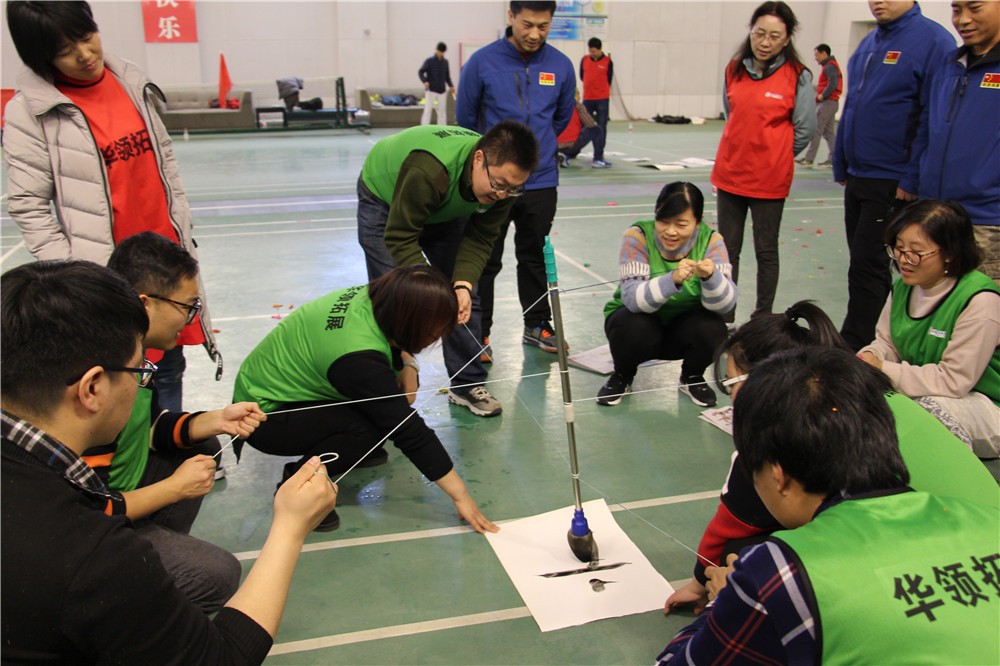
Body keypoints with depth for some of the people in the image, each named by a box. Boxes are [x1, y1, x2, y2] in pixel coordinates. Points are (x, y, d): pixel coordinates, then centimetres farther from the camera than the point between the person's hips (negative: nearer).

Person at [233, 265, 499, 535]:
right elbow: (409, 431, -31)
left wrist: (408, 366, -12)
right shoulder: (359, 358, -36)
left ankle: (353, 448, 12)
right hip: (264, 414, -8)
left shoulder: (372, 299, -14)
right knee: (368, 430, -30)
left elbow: (395, 343, 11)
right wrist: (460, 495, -23)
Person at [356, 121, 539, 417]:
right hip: (385, 199, -5)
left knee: (464, 299, -1)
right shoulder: (427, 170, -46)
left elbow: (479, 239, -19)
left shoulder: (502, 177, -26)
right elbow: (401, 238, -38)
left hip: (445, 208, 5)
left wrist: (462, 284, -35)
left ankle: (468, 384, 12)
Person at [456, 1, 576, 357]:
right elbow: (465, 118, 2)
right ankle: (478, 333, 17)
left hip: (541, 182, 3)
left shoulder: (561, 66, -3)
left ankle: (537, 326, 29)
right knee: (485, 261, 6)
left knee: (535, 257, 15)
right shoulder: (482, 62, -10)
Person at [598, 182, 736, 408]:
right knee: (635, 329, -34)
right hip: (639, 319, -2)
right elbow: (632, 298, -33)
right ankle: (622, 376, 2)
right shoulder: (638, 236, -22)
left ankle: (692, 378, 8)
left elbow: (725, 305, -24)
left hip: (684, 325, 2)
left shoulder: (711, 240, -16)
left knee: (712, 330, -27)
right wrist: (672, 280, -49)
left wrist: (711, 277, -44)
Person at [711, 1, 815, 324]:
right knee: (727, 248, 10)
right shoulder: (734, 70, 3)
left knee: (765, 251, 8)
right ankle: (724, 318, 22)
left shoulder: (798, 76, -9)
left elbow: (805, 129, -4)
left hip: (770, 179, -4)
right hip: (730, 174, 4)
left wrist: (774, 156, 4)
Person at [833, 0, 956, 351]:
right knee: (862, 263, 14)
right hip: (857, 178, 8)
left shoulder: (933, 40, -11)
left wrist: (912, 180, -17)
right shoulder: (868, 44, 13)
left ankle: (853, 350, 5)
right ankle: (860, 343, 26)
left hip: (894, 184, -8)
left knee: (867, 266, -5)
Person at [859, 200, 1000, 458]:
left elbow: (955, 381, -25)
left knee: (930, 409, -36)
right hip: (922, 392, 7)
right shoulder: (903, 287, -2)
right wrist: (868, 359, -16)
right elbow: (886, 342, 8)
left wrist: (883, 369, -27)